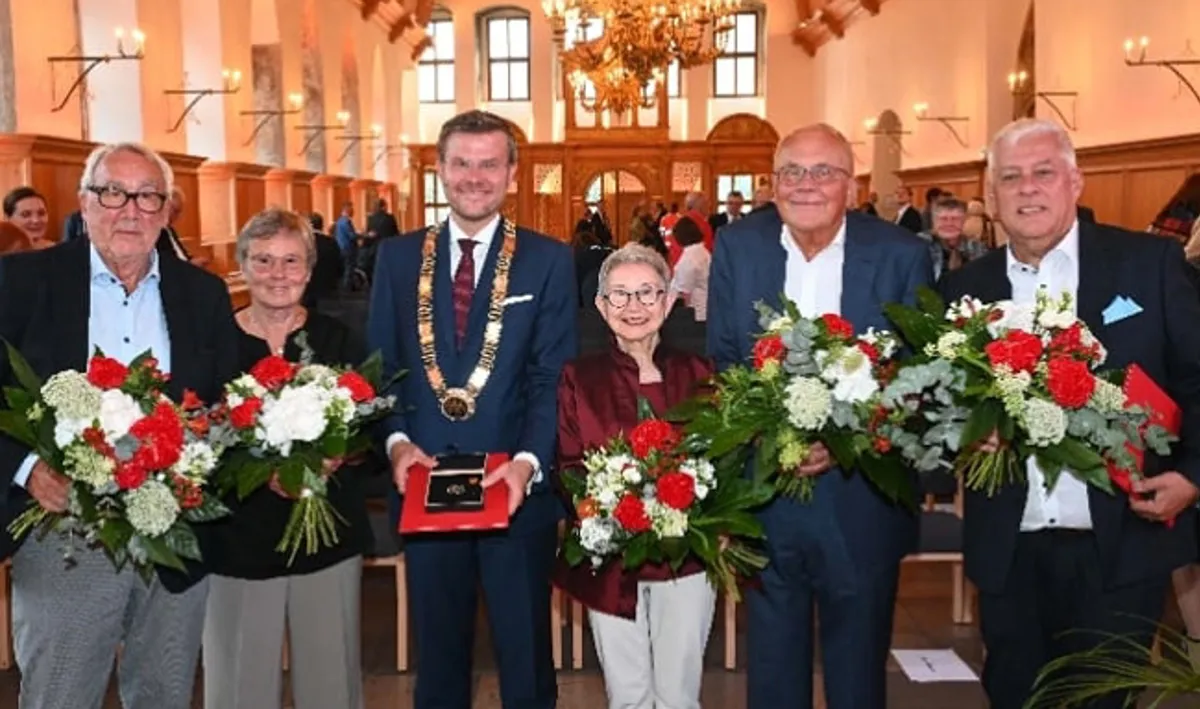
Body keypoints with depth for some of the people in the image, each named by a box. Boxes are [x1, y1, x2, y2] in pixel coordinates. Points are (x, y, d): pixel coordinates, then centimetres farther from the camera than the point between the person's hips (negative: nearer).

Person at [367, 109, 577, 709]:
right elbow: (380, 366, 6)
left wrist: (529, 462, -20)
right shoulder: (398, 258, 6)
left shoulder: (548, 260, -2)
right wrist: (396, 441, -10)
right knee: (437, 654, 19)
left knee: (526, 655, 14)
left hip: (517, 486, -2)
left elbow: (554, 377, -7)